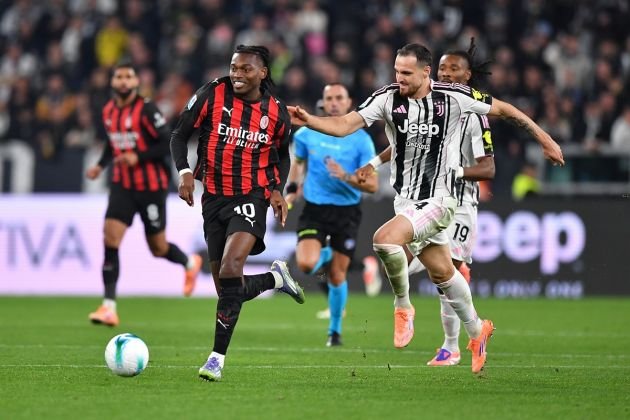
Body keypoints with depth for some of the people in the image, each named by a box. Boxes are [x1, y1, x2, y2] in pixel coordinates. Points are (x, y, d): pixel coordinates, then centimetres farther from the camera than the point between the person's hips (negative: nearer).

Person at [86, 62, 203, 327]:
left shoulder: (146, 110, -14)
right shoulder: (108, 112, 5)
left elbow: (168, 144, -15)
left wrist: (138, 157, -25)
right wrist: (101, 165, 7)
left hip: (151, 186, -5)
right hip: (122, 185, 5)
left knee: (158, 248, 6)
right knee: (110, 238, -13)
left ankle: (190, 263, 42)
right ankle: (109, 307, -13)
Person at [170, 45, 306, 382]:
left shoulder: (277, 113, 0)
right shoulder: (212, 95, -5)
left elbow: (281, 155, 17)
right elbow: (179, 135, 1)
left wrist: (277, 189, 0)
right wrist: (184, 171, -15)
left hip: (251, 199, -2)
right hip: (213, 199, 3)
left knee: (230, 269, -25)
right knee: (227, 290, 6)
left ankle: (217, 357, -19)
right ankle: (275, 278, 39)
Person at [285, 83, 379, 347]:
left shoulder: (361, 140, -7)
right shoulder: (307, 134, -1)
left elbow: (372, 185, -10)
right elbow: (298, 162, 21)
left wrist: (346, 176, -26)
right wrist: (291, 189, 9)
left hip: (346, 212, -1)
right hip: (314, 209, 1)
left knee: (337, 276, 3)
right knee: (306, 264, -21)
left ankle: (335, 330, 25)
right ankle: (324, 255, 17)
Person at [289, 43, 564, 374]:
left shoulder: (453, 97, -12)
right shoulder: (387, 98, -7)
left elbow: (502, 109, 2)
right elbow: (345, 124, -16)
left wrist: (543, 138, 9)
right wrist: (309, 121, -34)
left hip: (439, 198, -5)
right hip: (406, 199, 5)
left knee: (385, 239, -27)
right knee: (441, 272, 16)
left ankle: (403, 307, -5)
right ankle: (476, 331, 37)